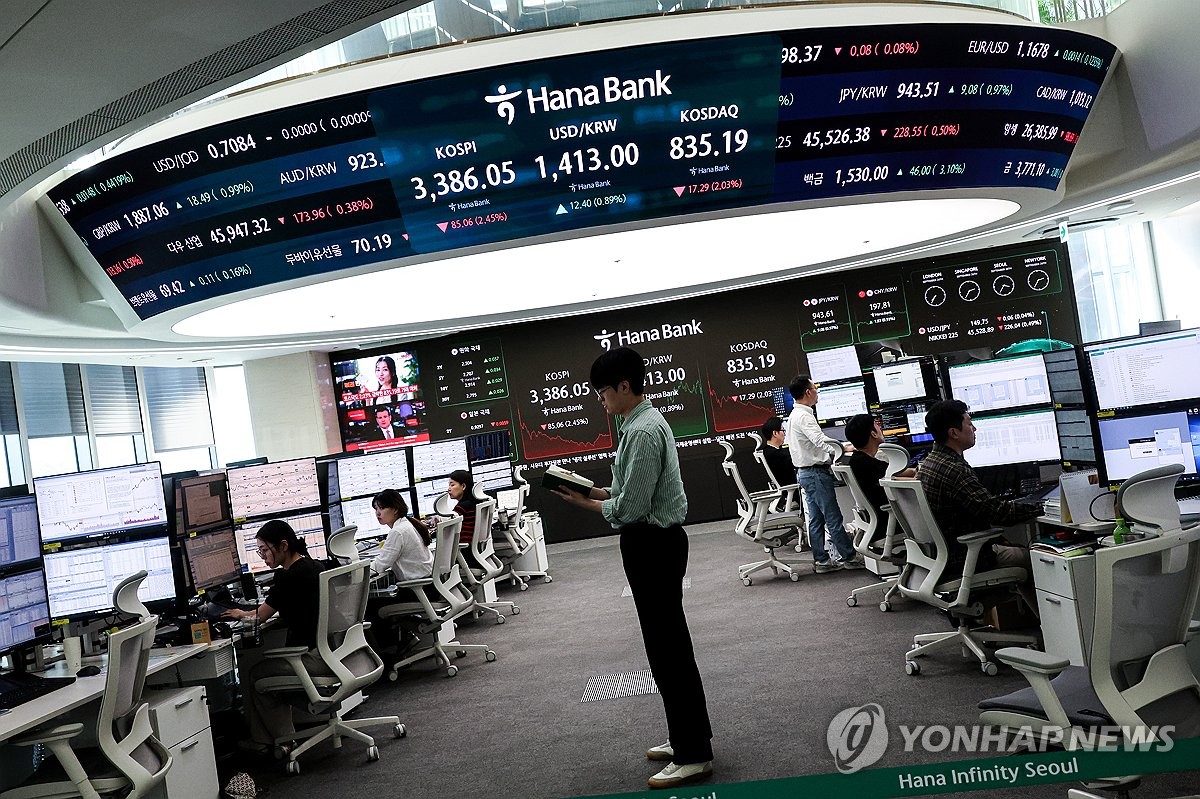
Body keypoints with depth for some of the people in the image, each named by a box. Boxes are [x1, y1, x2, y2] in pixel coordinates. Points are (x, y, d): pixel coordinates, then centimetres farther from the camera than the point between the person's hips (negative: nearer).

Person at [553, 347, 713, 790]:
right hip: (658, 540, 10)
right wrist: (597, 491, 6)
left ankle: (693, 756, 10)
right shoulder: (643, 423, 10)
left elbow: (629, 508, -22)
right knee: (668, 641, 18)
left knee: (667, 646, -1)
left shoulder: (643, 432, -21)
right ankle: (689, 737, 32)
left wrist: (586, 503, -8)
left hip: (651, 543, -10)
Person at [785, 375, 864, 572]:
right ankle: (849, 557, 5)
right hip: (816, 472, -10)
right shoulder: (804, 416, -18)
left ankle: (821, 560, 15)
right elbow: (821, 442, -29)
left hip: (805, 472, 10)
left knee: (816, 519, 11)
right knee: (833, 518, -2)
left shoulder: (795, 415, 15)